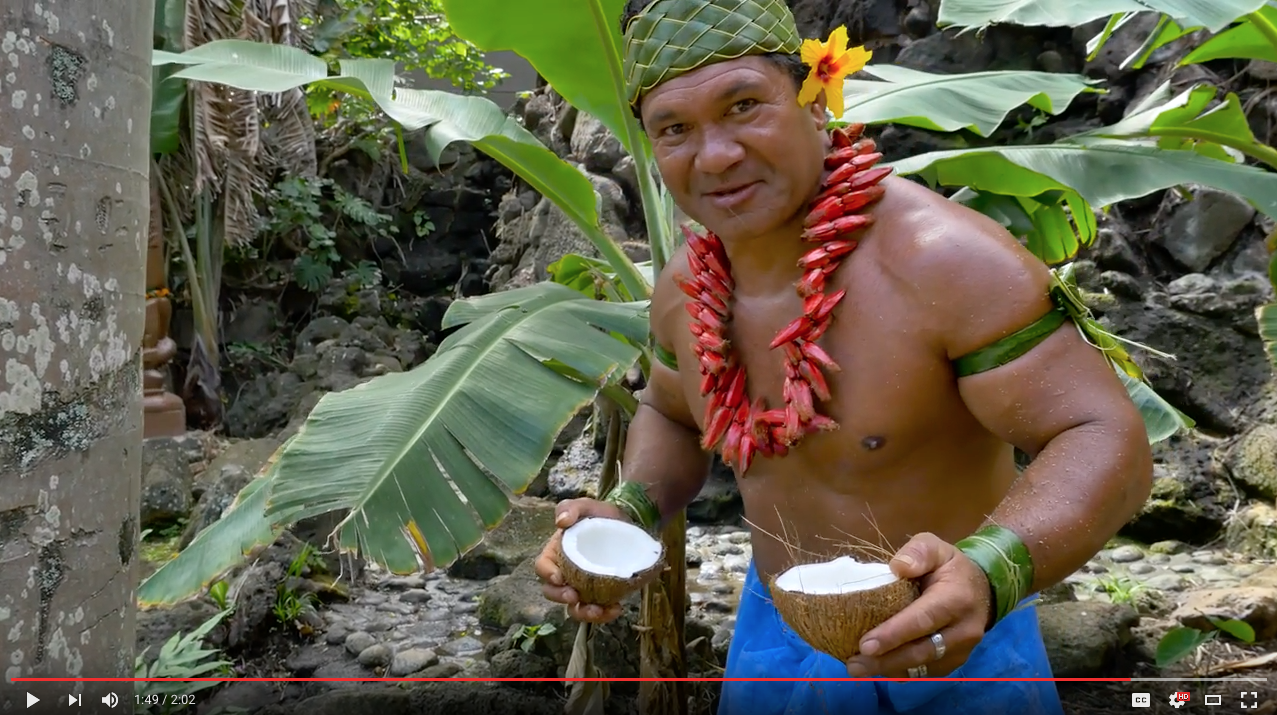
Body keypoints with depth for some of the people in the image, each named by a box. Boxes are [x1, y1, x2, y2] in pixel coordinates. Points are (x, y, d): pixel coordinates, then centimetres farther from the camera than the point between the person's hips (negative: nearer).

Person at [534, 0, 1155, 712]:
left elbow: (1106, 442, -26)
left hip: (951, 649, -5)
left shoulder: (943, 260, -26)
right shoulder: (684, 287, -7)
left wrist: (983, 575, -43)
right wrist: (628, 512, -9)